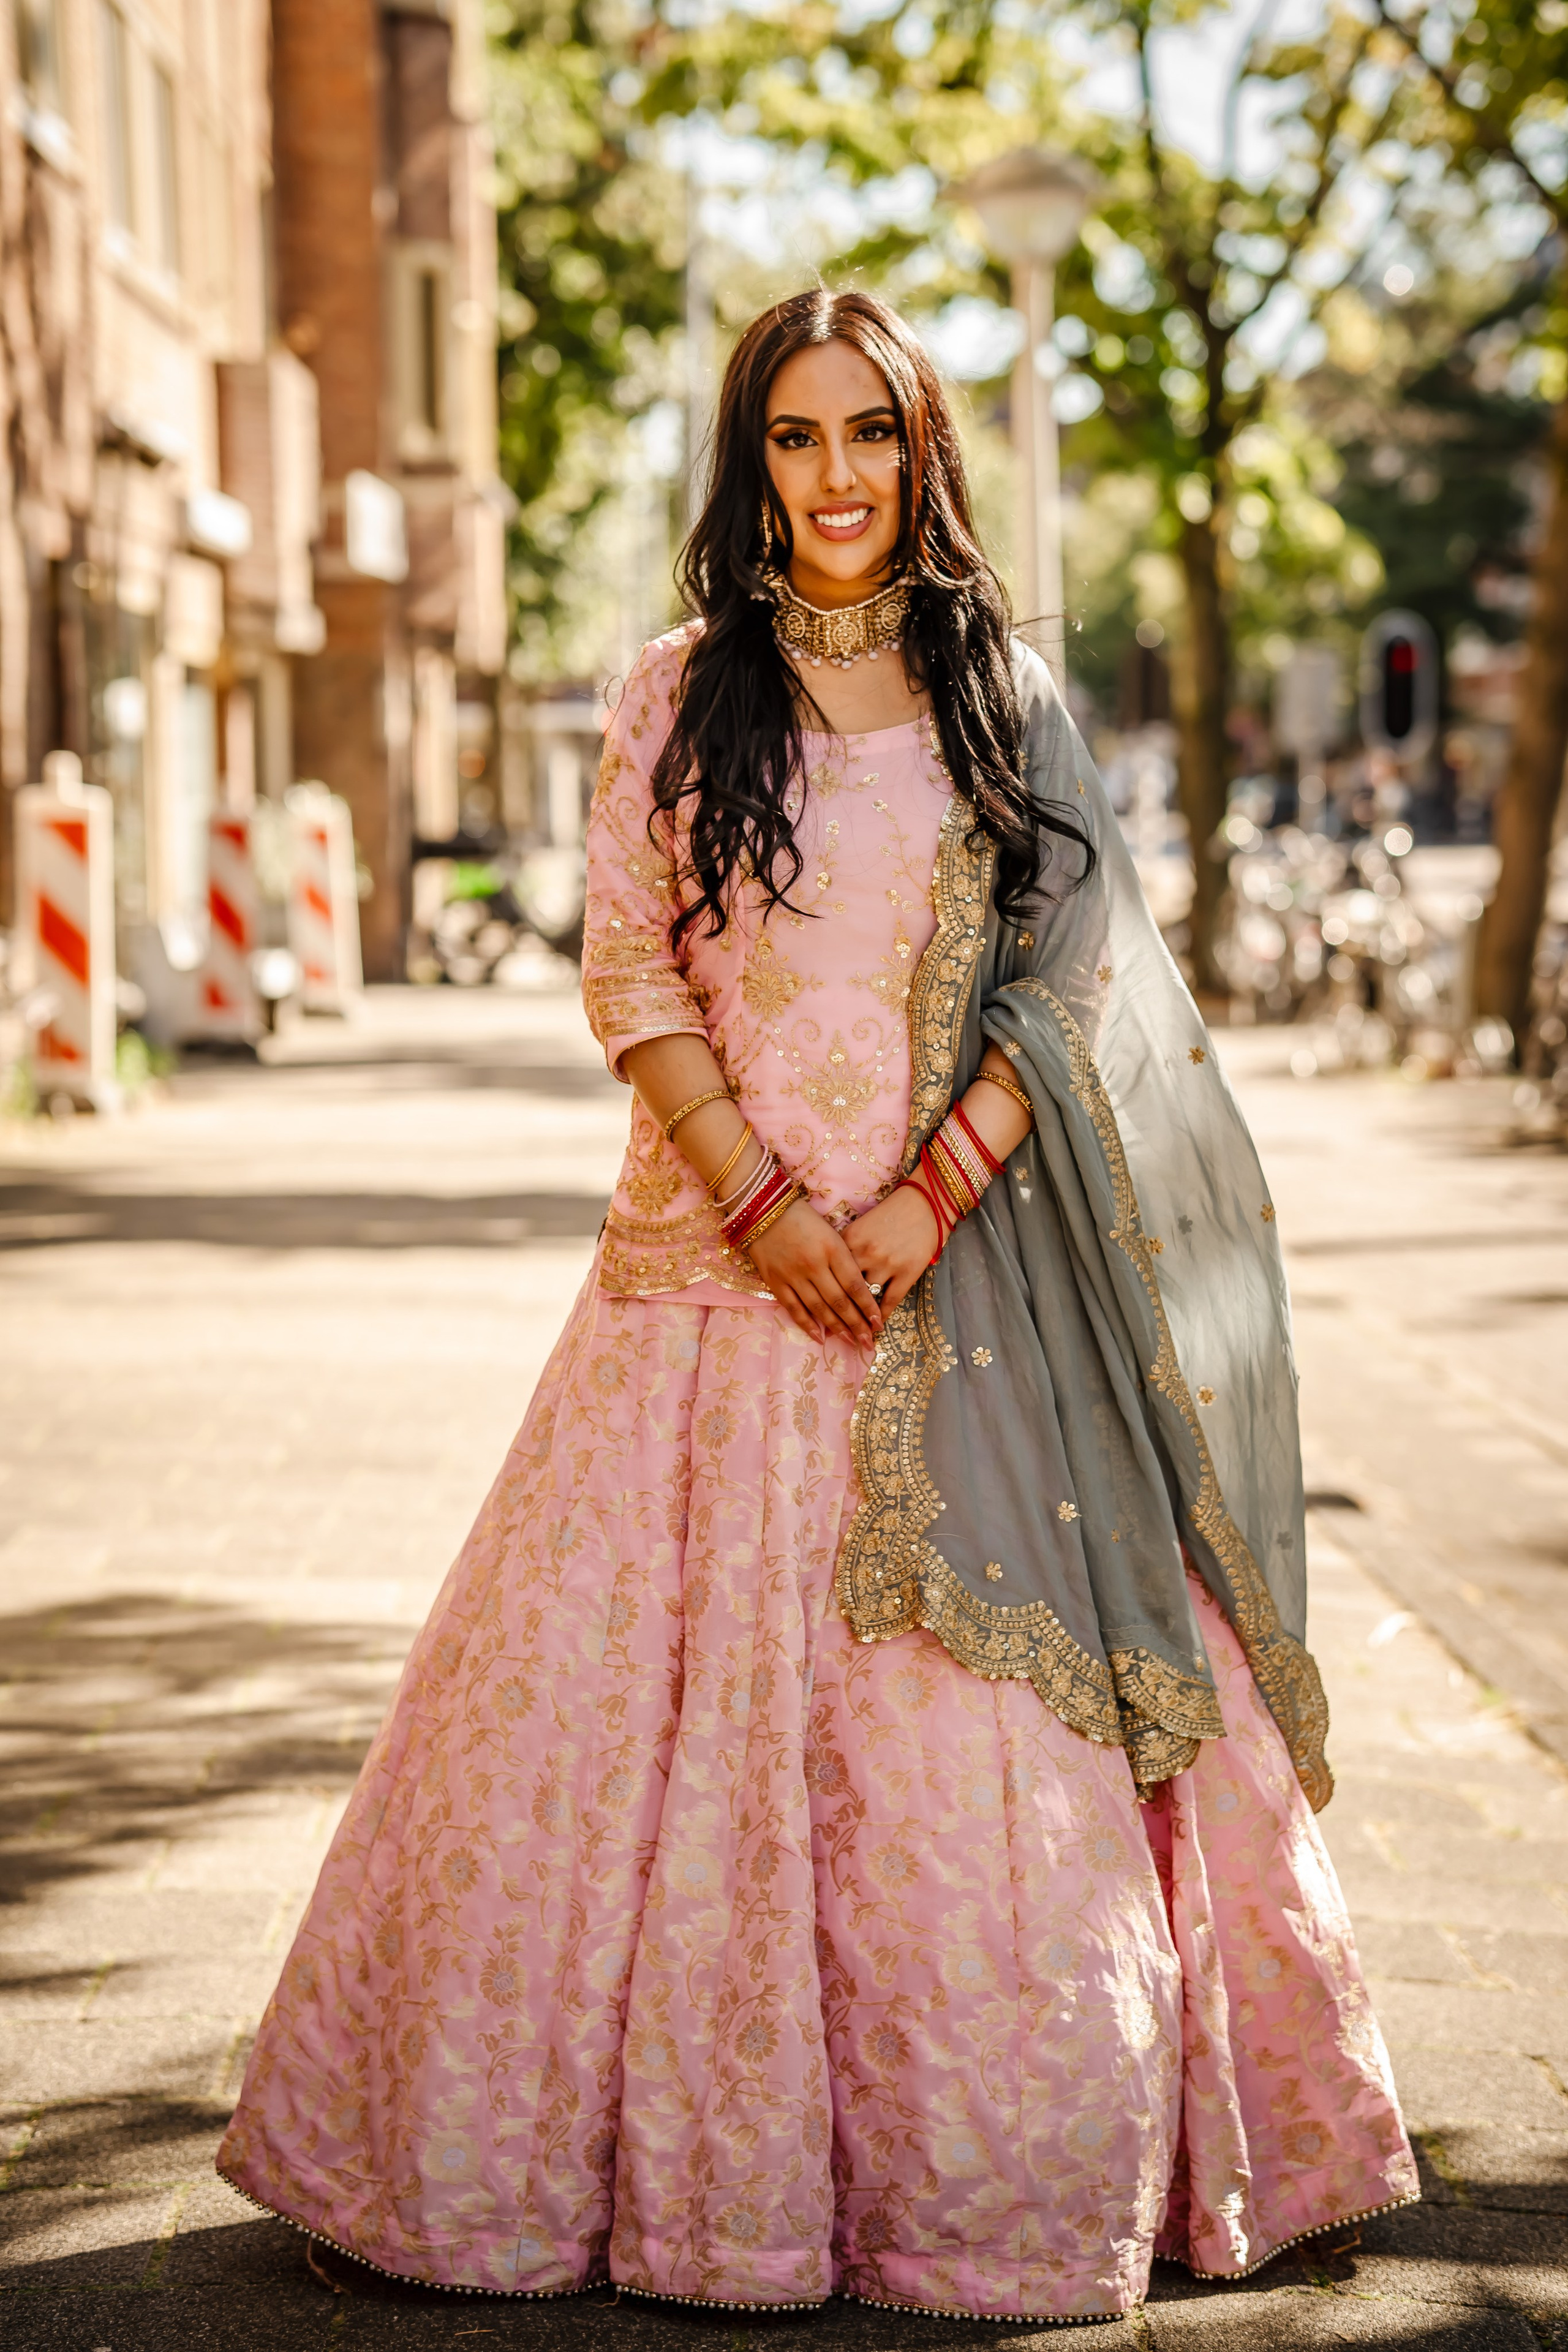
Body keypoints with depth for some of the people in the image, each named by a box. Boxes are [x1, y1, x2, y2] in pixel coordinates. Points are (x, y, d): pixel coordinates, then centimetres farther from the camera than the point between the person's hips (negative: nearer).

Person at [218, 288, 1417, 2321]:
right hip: (723, 1270, 0)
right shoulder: (680, 698, 7)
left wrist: (928, 1200, -11)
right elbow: (628, 973, 2)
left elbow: (1071, 982, 1)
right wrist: (759, 1197, -11)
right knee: (691, 1689, 0)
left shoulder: (1006, 698, 7)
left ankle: (1007, 2171, 12)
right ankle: (703, 2149, 14)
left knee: (988, 1725, -2)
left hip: (968, 1281, 0)